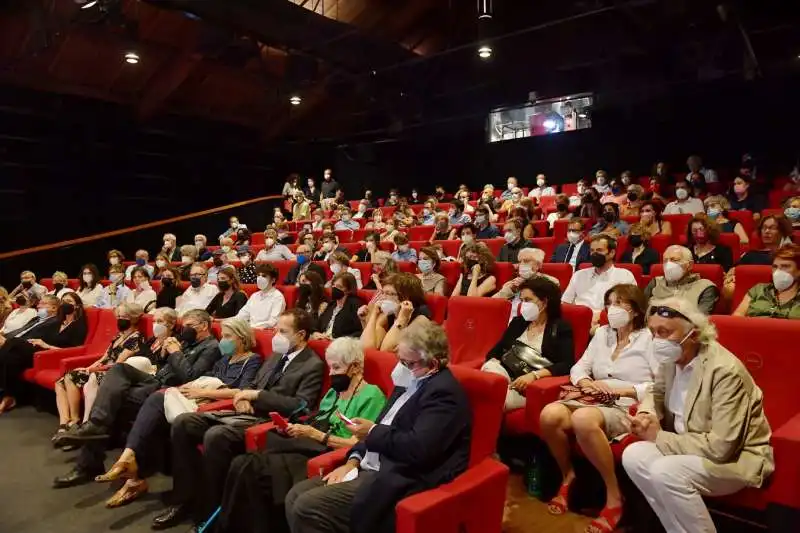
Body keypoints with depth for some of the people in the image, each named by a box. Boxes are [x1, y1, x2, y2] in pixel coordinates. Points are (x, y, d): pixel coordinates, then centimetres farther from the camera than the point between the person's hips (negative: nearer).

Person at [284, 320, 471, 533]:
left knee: (307, 507, -17)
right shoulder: (411, 383, 14)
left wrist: (373, 432, -11)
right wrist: (353, 461, 4)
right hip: (369, 468, 10)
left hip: (395, 482, -10)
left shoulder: (443, 392, -17)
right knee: (295, 496, 1)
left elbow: (418, 449, -26)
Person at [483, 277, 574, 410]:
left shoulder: (561, 327, 7)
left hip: (532, 383, -5)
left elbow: (567, 365, -7)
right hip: (504, 372, 5)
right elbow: (496, 351, 19)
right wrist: (493, 362, -7)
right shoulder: (517, 322, 22)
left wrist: (534, 375, -22)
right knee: (489, 369, -33)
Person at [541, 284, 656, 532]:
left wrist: (620, 390, -14)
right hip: (593, 400, 5)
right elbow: (579, 367, 18)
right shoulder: (602, 333, 20)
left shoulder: (650, 339, 2)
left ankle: (614, 496, -19)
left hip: (628, 407, -5)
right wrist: (587, 382, -4)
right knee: (549, 414, -27)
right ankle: (567, 476, 1)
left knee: (583, 419, -39)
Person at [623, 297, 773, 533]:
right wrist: (646, 415, -7)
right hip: (690, 446, 8)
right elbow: (656, 393, 17)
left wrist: (659, 437, -21)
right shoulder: (672, 358, -4)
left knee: (666, 472, -30)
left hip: (737, 457, -8)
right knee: (633, 456, -13)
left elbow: (720, 447, -30)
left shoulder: (726, 370, -27)